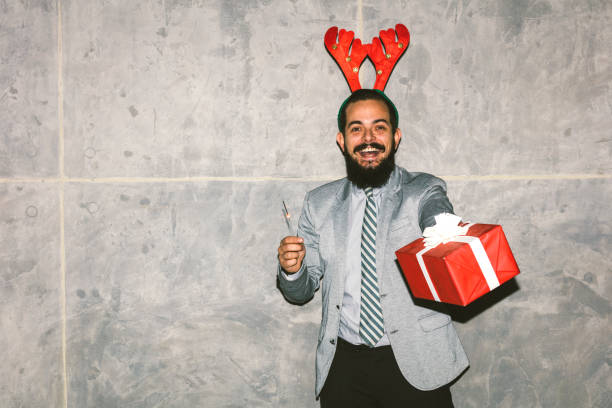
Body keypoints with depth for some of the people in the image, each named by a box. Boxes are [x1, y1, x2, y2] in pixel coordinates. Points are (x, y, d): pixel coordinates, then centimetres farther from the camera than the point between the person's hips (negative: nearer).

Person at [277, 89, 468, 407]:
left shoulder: (423, 191, -1)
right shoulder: (319, 204, 7)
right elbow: (302, 292, 9)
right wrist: (292, 269, -14)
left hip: (415, 364, -2)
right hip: (343, 366, 2)